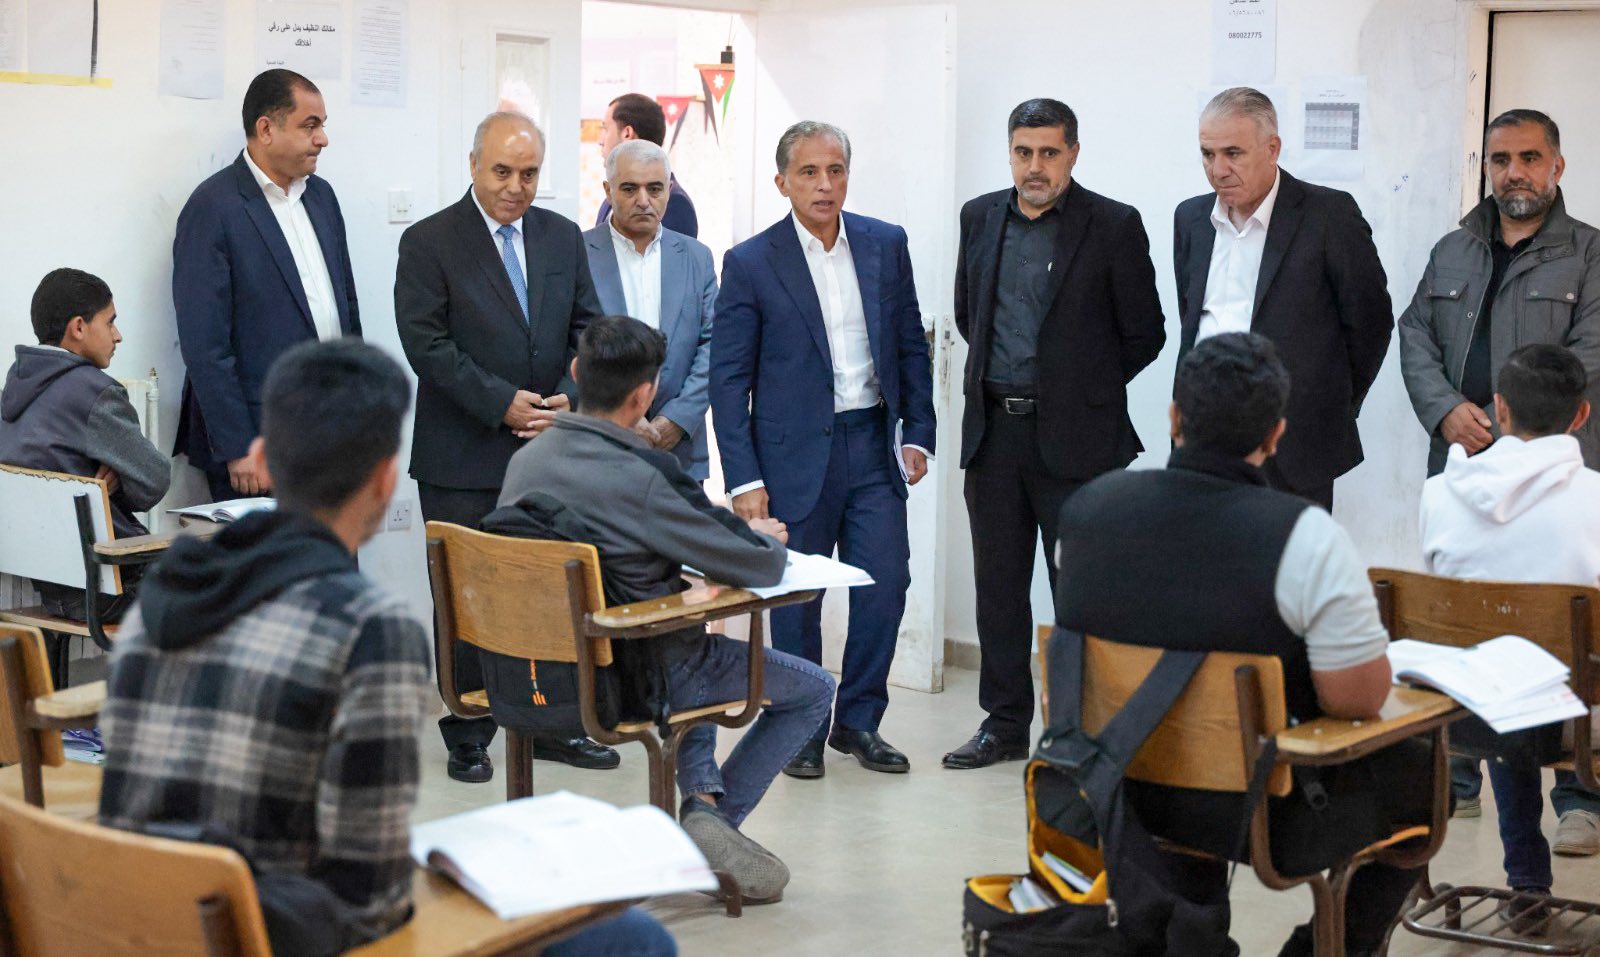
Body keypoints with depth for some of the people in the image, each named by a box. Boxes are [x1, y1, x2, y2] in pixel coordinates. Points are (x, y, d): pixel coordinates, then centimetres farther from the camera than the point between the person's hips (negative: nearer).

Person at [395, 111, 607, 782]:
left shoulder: (562, 237, 10)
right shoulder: (429, 242, -4)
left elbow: (587, 330, 10)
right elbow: (426, 343, -11)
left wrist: (568, 399, -8)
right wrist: (502, 404, -17)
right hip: (463, 457, -4)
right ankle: (467, 738, 13)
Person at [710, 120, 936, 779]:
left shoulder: (886, 245, 5)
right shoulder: (750, 264, -5)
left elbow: (911, 345, 13)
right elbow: (729, 379, -5)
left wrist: (918, 432, 5)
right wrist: (744, 478, -10)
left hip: (873, 446, 3)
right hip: (795, 453, -3)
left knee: (886, 583, 0)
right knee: (796, 598, 5)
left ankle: (858, 721, 18)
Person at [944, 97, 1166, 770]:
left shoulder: (1114, 226, -5)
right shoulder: (981, 217, 9)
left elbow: (1144, 334, 0)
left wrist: (1083, 387, 5)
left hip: (1075, 437, -5)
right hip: (994, 431, 5)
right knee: (998, 584, 11)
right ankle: (1005, 724, 21)